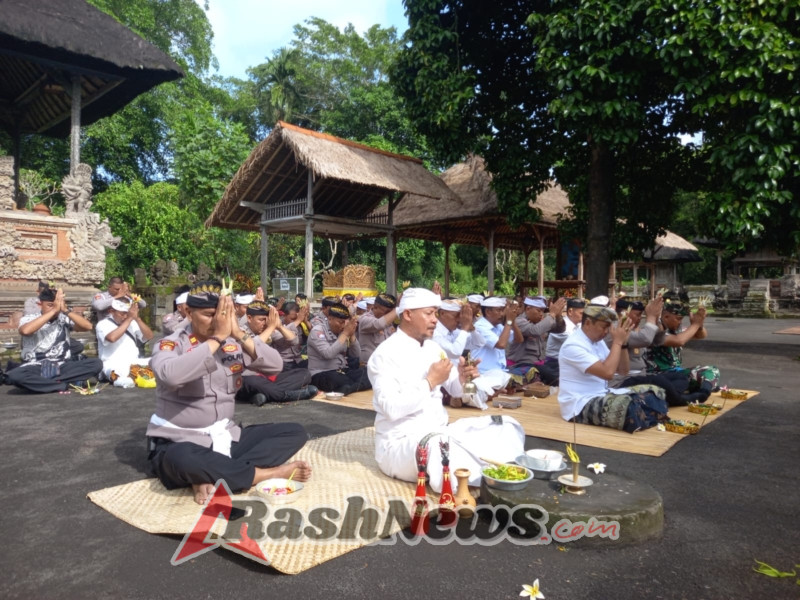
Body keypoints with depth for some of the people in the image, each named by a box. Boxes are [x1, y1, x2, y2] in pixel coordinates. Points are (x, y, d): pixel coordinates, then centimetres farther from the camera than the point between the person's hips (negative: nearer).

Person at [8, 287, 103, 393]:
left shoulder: (64, 319, 3)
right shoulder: (29, 319, -2)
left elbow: (88, 327, -13)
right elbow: (25, 331, -27)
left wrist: (66, 310, -22)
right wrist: (53, 310, -27)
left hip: (61, 366, 2)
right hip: (35, 368, -2)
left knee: (97, 363, -21)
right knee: (14, 376, -36)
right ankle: (66, 384, -23)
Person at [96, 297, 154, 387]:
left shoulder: (132, 323, 15)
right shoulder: (103, 324, 1)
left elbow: (149, 336, 3)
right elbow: (112, 338, -21)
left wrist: (137, 318, -8)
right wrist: (129, 319, -15)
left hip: (134, 363, 6)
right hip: (113, 366, -5)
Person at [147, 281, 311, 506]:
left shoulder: (233, 344, 3)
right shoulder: (171, 345, -9)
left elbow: (275, 365, -8)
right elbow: (171, 375, -32)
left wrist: (240, 335, -19)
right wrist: (217, 338, -27)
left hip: (225, 436, 5)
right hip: (179, 443, -5)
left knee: (296, 432, -8)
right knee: (183, 460, -41)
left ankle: (211, 477, -22)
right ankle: (272, 472, -21)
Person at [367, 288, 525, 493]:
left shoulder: (433, 347, 10)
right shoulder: (385, 354, -13)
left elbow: (455, 390, 14)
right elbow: (392, 408, -25)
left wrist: (463, 377, -9)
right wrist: (430, 382, -21)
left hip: (439, 432, 8)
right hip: (401, 441, -8)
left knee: (508, 426, 0)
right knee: (441, 447, -42)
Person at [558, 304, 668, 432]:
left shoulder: (598, 341, 11)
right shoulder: (573, 346, -19)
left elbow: (622, 370, 13)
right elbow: (608, 373, -28)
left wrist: (623, 343, -1)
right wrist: (617, 342, -17)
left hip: (602, 395, 10)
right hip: (581, 405, -10)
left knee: (655, 392, 5)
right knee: (630, 406, -34)